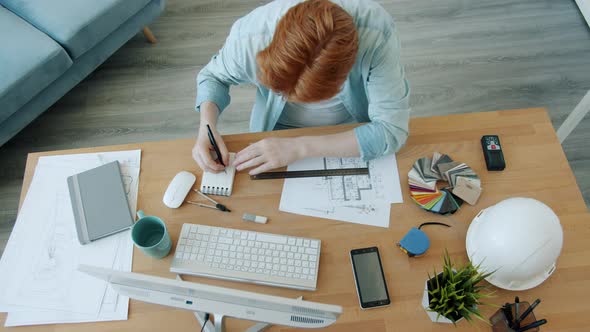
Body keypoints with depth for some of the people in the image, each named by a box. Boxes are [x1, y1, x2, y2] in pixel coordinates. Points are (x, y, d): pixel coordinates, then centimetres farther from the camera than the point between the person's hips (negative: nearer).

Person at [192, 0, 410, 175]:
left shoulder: (377, 33, -35)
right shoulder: (249, 36, -29)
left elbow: (392, 129, -31)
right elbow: (214, 75, -7)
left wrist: (298, 148, -35)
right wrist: (206, 128, -26)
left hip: (355, 136, 0)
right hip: (279, 132, 1)